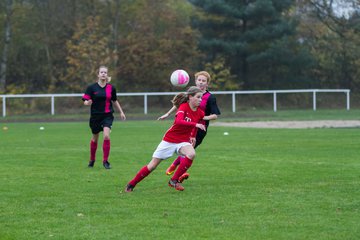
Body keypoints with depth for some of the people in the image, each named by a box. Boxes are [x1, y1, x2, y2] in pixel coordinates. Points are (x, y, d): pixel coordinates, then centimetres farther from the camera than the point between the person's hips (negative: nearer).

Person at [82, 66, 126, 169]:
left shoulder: (111, 88, 1)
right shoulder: (92, 87, -6)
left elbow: (115, 101, 16)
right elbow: (85, 101, -7)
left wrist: (121, 112, 20)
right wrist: (87, 103, -30)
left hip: (107, 115, 0)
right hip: (95, 116, 0)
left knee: (106, 136, -19)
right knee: (95, 138, 12)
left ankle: (105, 161, -9)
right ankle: (92, 160, 34)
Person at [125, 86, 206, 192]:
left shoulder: (200, 113, -4)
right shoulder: (184, 107, -19)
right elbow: (179, 121, -39)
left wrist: (193, 136, 13)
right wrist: (195, 124, -46)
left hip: (183, 141, 4)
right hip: (169, 140, -4)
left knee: (191, 154, -31)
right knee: (152, 165, 0)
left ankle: (174, 181, -18)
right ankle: (131, 184, 19)